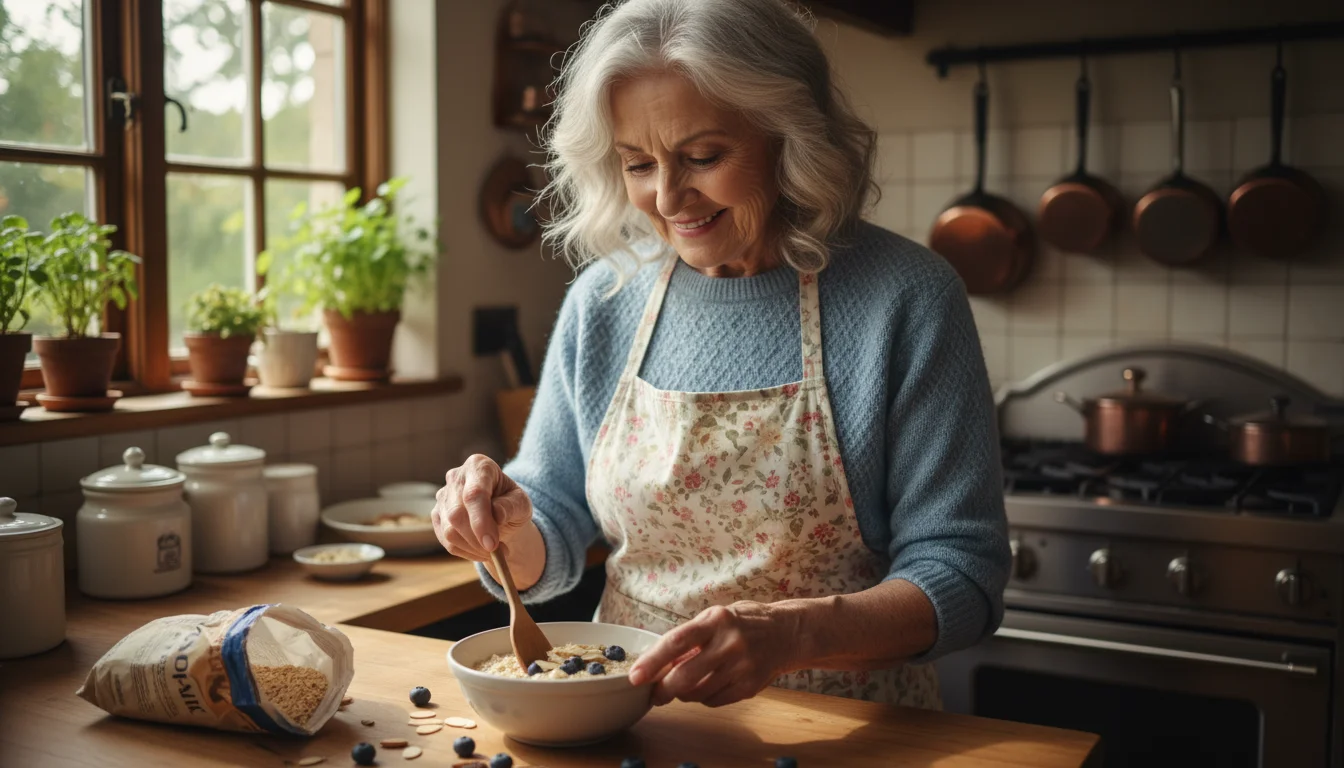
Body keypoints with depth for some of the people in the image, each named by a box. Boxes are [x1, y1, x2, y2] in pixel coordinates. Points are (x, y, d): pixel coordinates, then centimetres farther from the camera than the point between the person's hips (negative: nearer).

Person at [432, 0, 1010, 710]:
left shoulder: (904, 298, -10)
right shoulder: (601, 303, 2)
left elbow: (959, 571, -11)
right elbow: (557, 543, 9)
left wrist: (790, 633, -27)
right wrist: (510, 529, -13)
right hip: (630, 717, 4)